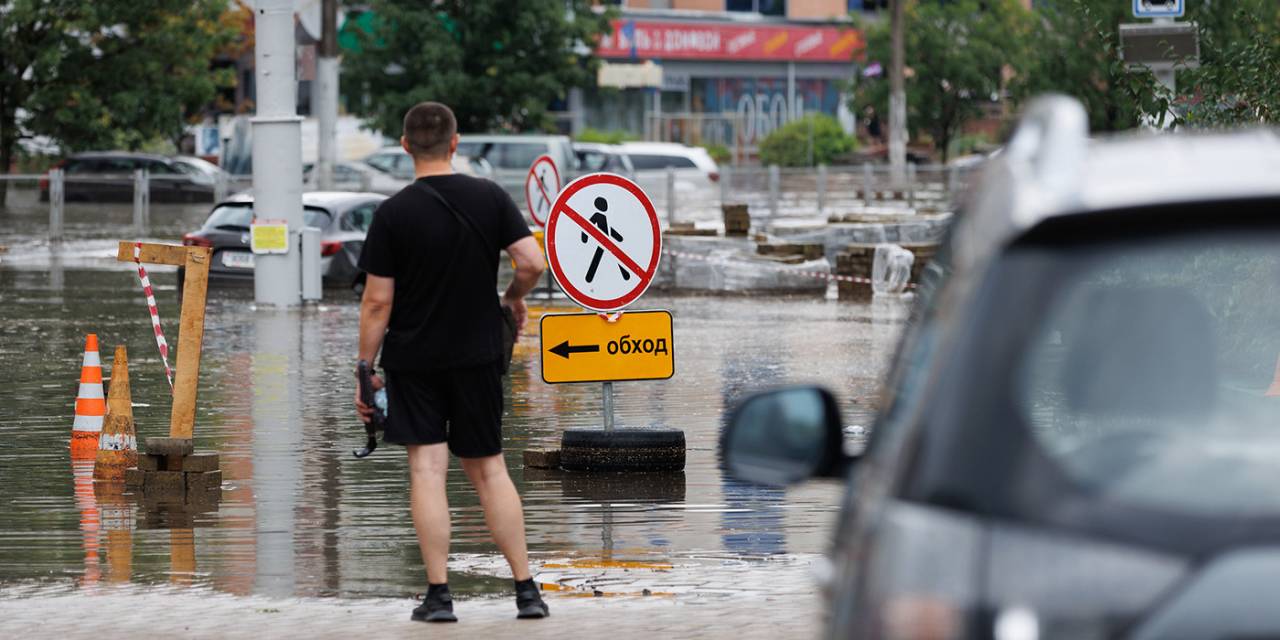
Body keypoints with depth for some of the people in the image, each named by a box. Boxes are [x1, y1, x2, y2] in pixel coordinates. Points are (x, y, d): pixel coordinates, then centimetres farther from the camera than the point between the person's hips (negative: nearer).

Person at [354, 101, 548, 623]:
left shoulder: (393, 213, -9)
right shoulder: (490, 198, -2)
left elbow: (377, 301, -9)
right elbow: (532, 263, -9)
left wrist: (365, 371, -2)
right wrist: (514, 299, 13)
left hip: (414, 360, -3)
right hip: (478, 355, 3)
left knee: (427, 470, -2)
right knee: (488, 470, 11)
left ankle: (439, 594, -5)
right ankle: (526, 590, 9)